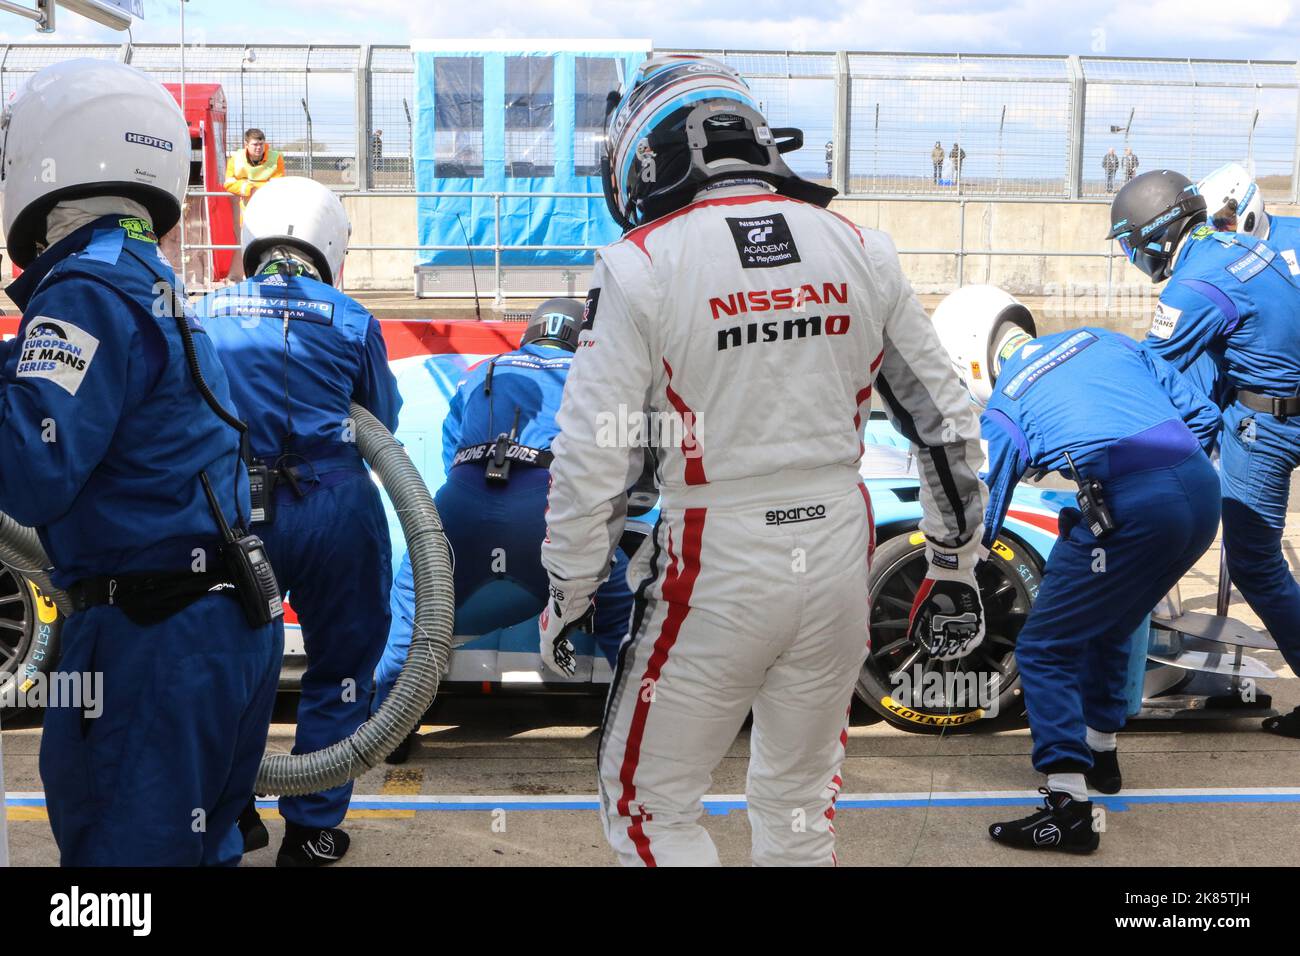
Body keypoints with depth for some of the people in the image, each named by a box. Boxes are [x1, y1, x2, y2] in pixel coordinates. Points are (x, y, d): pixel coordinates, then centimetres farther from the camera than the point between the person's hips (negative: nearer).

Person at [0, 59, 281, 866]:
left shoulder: (90, 286, -14)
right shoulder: (152, 278, 15)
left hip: (153, 639, -9)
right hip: (225, 618, 9)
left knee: (122, 843, 1)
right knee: (195, 840, 19)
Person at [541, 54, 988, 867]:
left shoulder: (644, 262, -10)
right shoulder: (861, 249, 3)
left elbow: (593, 457, -11)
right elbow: (946, 422, 8)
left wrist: (569, 595, 3)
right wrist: (955, 567, 18)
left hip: (719, 567, -5)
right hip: (839, 554, 5)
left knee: (652, 801, 13)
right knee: (801, 800, 23)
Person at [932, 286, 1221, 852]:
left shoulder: (1002, 409, 7)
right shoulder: (1099, 341, 22)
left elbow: (978, 523, 11)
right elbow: (1201, 413, 18)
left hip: (1132, 508, -7)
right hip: (1202, 488, 7)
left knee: (1044, 650, 5)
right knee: (1107, 626, 28)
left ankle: (1068, 809, 0)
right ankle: (1099, 753, 45)